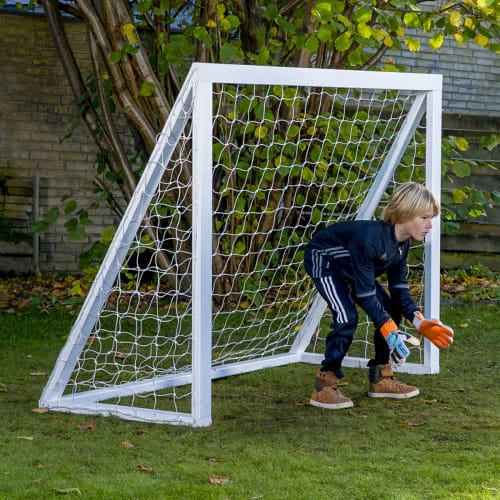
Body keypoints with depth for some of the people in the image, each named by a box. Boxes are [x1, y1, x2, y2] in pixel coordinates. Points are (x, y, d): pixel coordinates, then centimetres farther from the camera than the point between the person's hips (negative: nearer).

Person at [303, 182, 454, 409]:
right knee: (347, 317, -26)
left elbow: (399, 287, -5)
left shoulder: (402, 243, -11)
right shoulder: (370, 238, -38)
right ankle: (324, 387, -17)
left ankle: (381, 378, 13)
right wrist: (389, 331, -38)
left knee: (391, 311, 1)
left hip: (350, 266, 9)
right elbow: (365, 293, -35)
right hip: (323, 260, -9)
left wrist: (420, 321, -18)